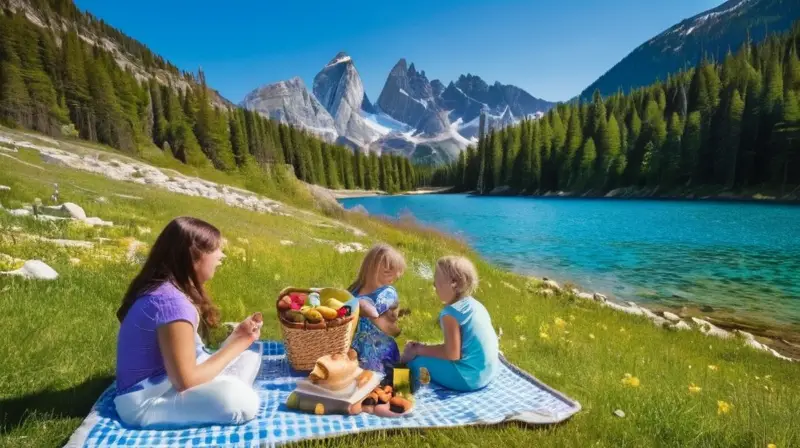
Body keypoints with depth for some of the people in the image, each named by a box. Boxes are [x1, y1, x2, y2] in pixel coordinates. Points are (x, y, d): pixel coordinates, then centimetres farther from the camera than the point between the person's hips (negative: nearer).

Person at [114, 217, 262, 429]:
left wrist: (236, 336, -2)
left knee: (250, 358, 6)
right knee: (243, 402, -30)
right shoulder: (171, 301, -26)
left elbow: (187, 357, 5)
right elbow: (187, 381, -24)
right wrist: (238, 343, -15)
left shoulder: (169, 290, 4)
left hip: (167, 379, 10)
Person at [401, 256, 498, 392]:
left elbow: (452, 354, -20)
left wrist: (419, 349, -8)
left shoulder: (451, 312, -20)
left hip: (468, 377, -9)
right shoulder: (474, 304, 5)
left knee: (414, 360, -3)